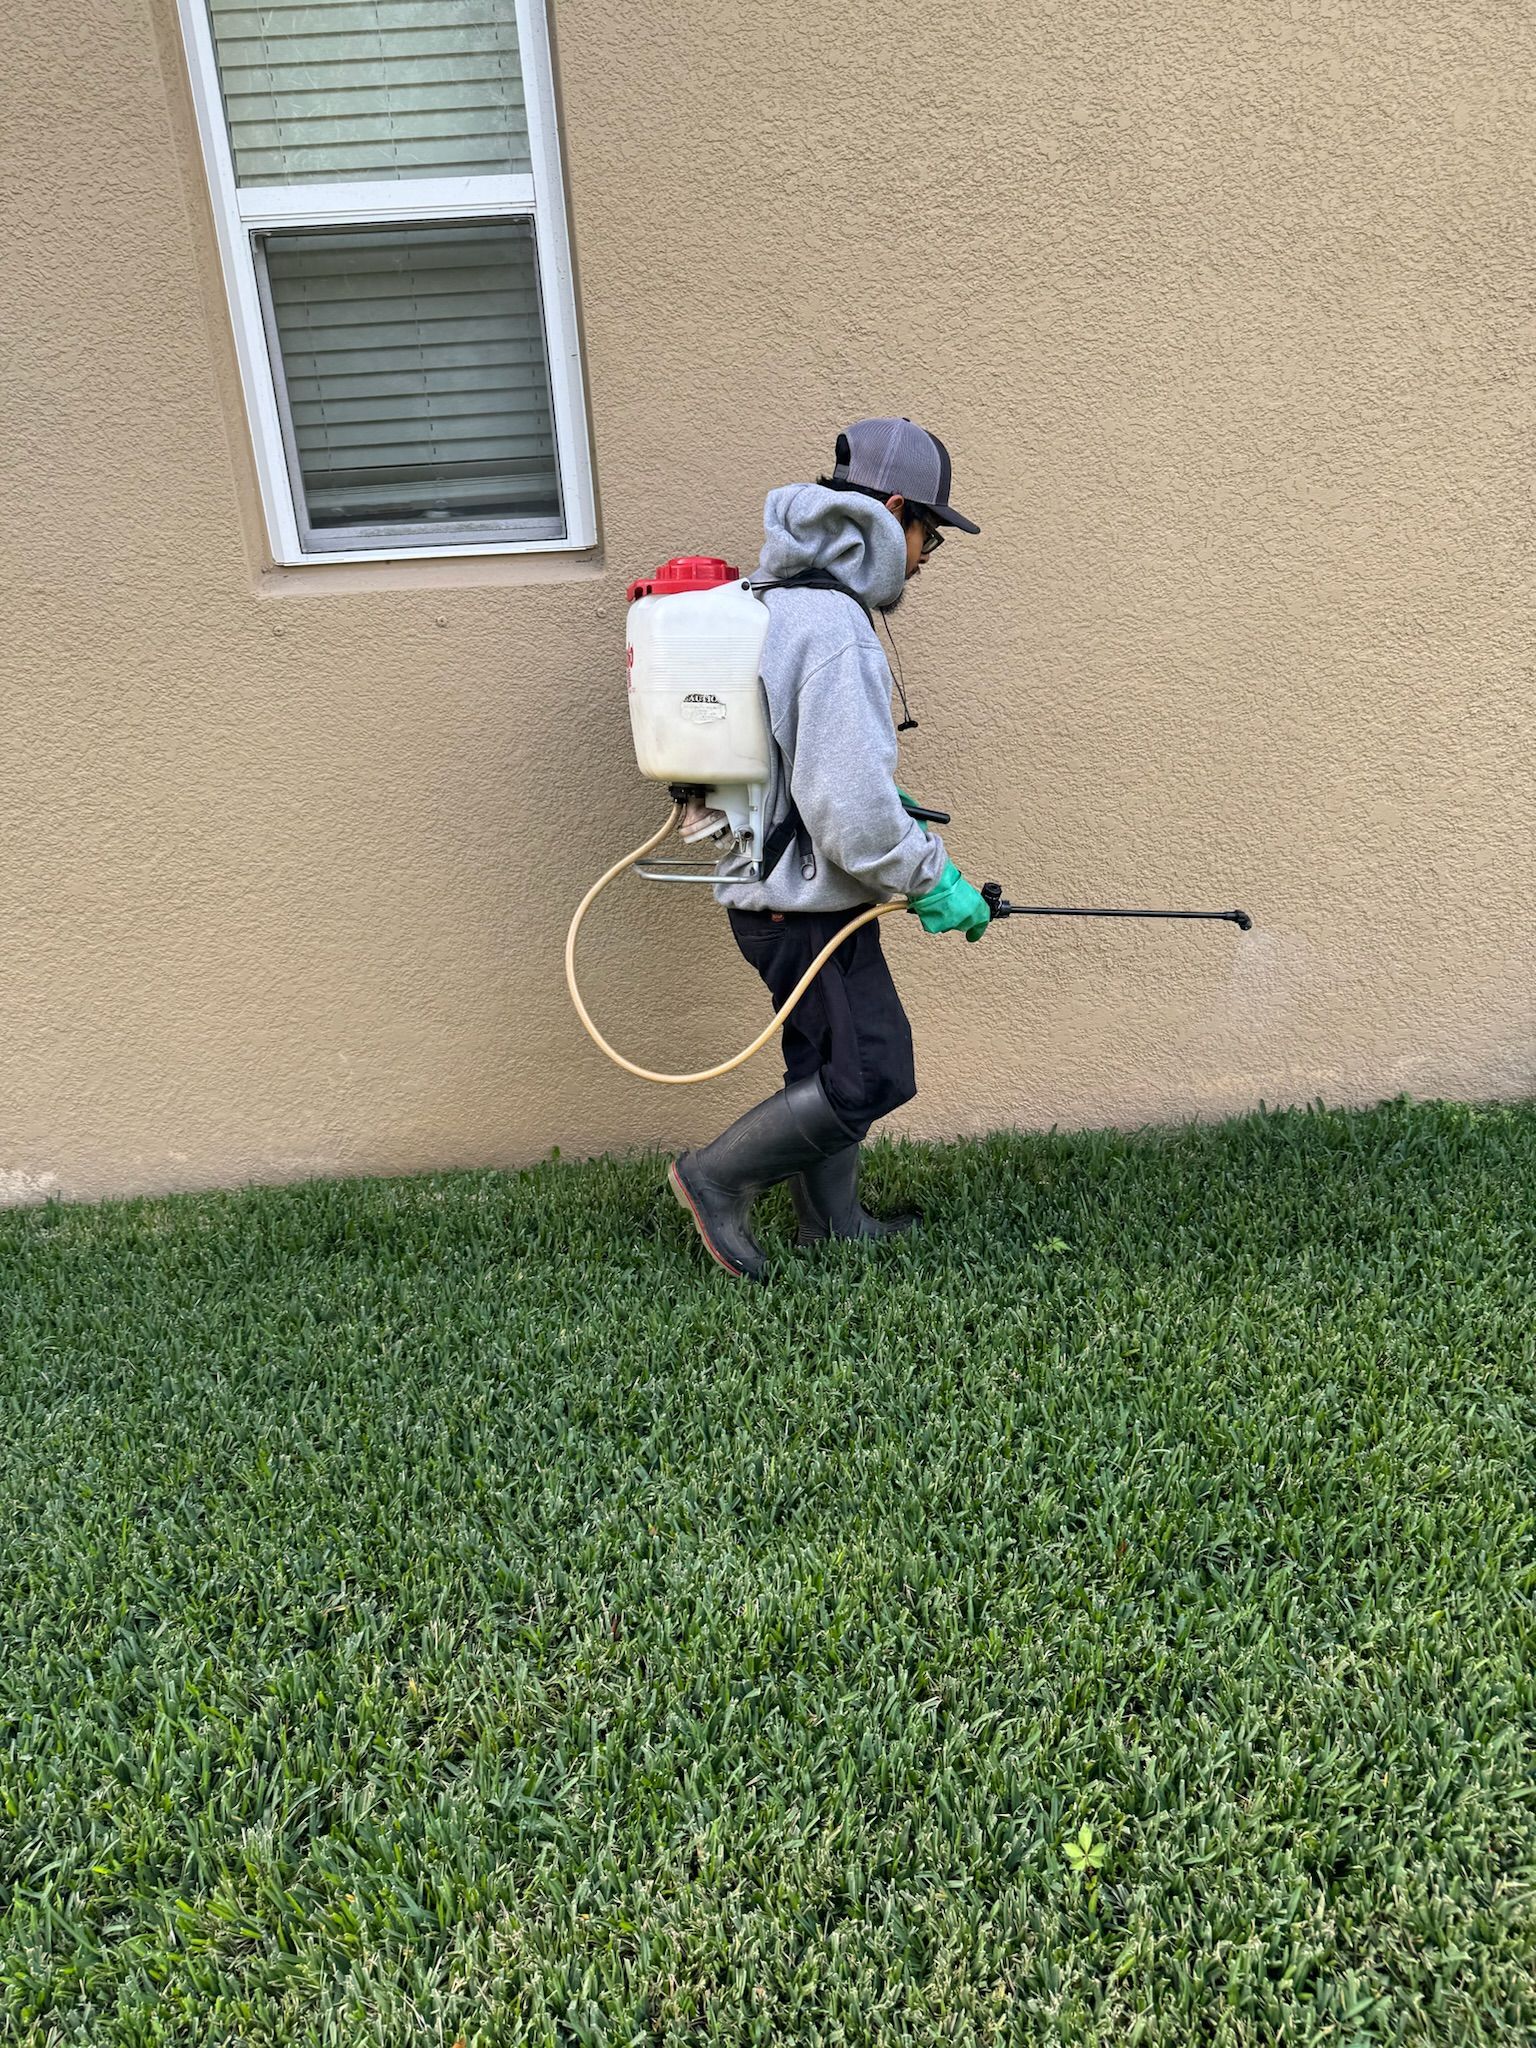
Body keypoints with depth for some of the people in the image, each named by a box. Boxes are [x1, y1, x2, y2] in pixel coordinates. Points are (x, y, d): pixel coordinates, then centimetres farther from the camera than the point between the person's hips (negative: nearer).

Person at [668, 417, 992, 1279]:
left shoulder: (778, 598, 11)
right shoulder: (836, 627, -21)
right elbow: (851, 808, -26)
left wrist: (892, 805, 18)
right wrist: (932, 877, -13)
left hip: (772, 883, 10)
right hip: (807, 903, -10)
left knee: (830, 1060, 19)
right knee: (871, 1072, -1)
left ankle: (832, 1224, 33)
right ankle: (719, 1176, 11)